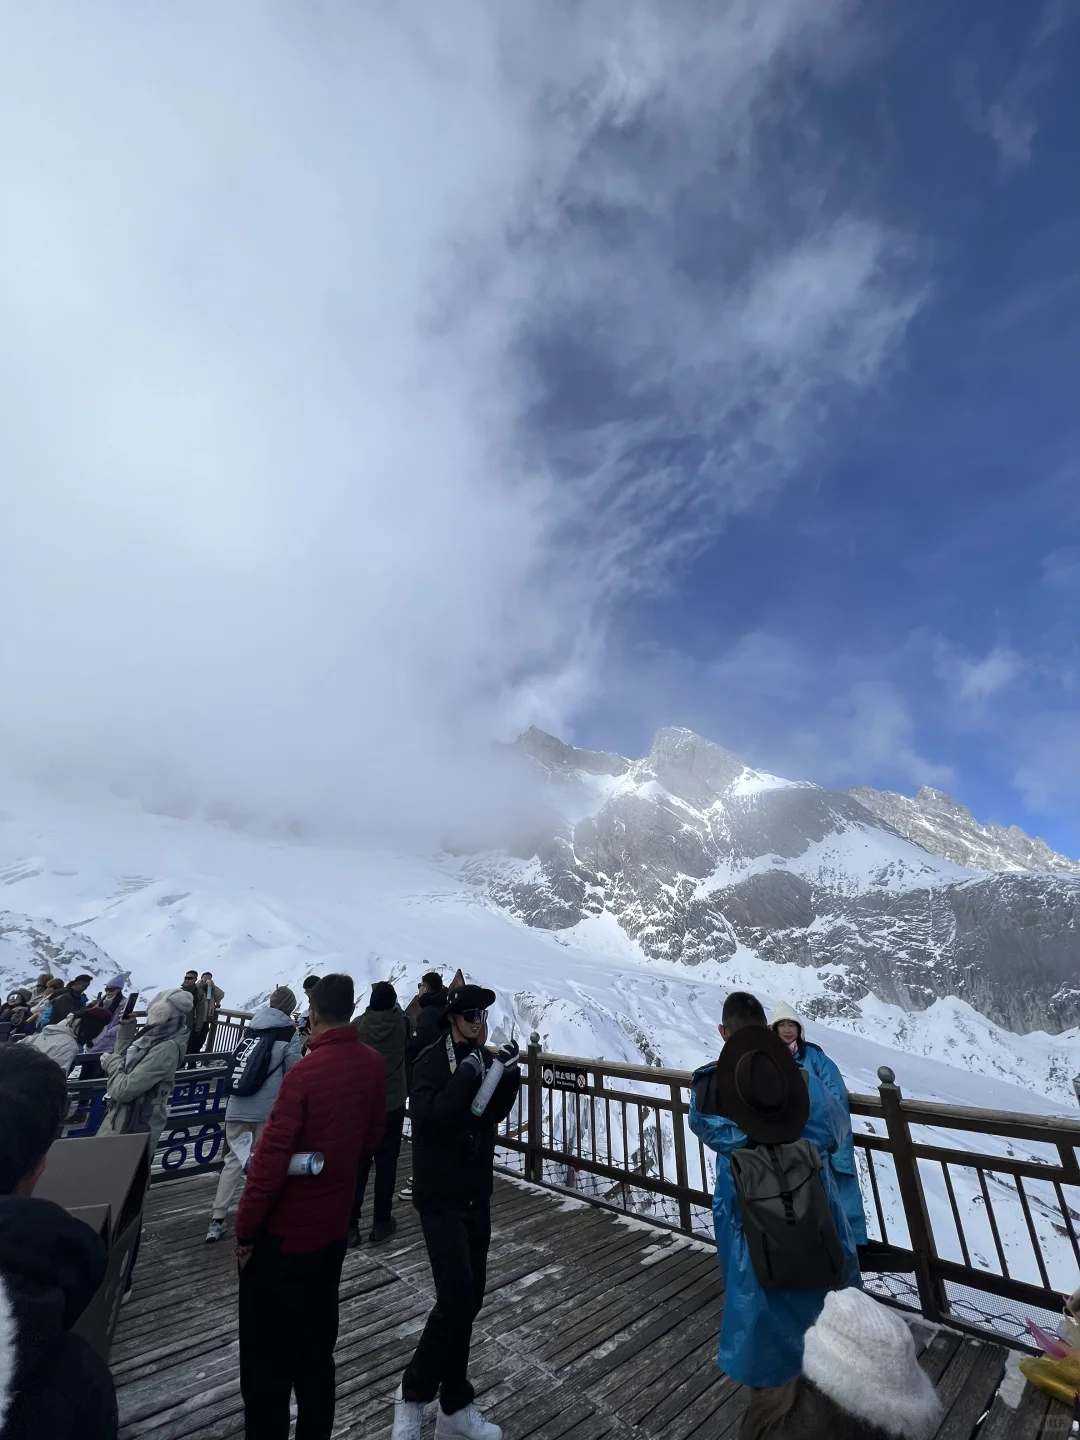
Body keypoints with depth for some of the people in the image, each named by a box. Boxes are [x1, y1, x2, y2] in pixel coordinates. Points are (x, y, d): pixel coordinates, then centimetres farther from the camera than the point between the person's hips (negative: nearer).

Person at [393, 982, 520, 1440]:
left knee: (468, 1300, 15)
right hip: (440, 1197, -6)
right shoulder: (431, 1060, -18)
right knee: (456, 1300, -7)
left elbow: (495, 1113, 4)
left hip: (476, 1193, 6)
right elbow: (428, 1117, -27)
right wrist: (467, 1073, -34)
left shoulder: (481, 1057, 1)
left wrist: (508, 1074, -14)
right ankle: (413, 1392, 18)